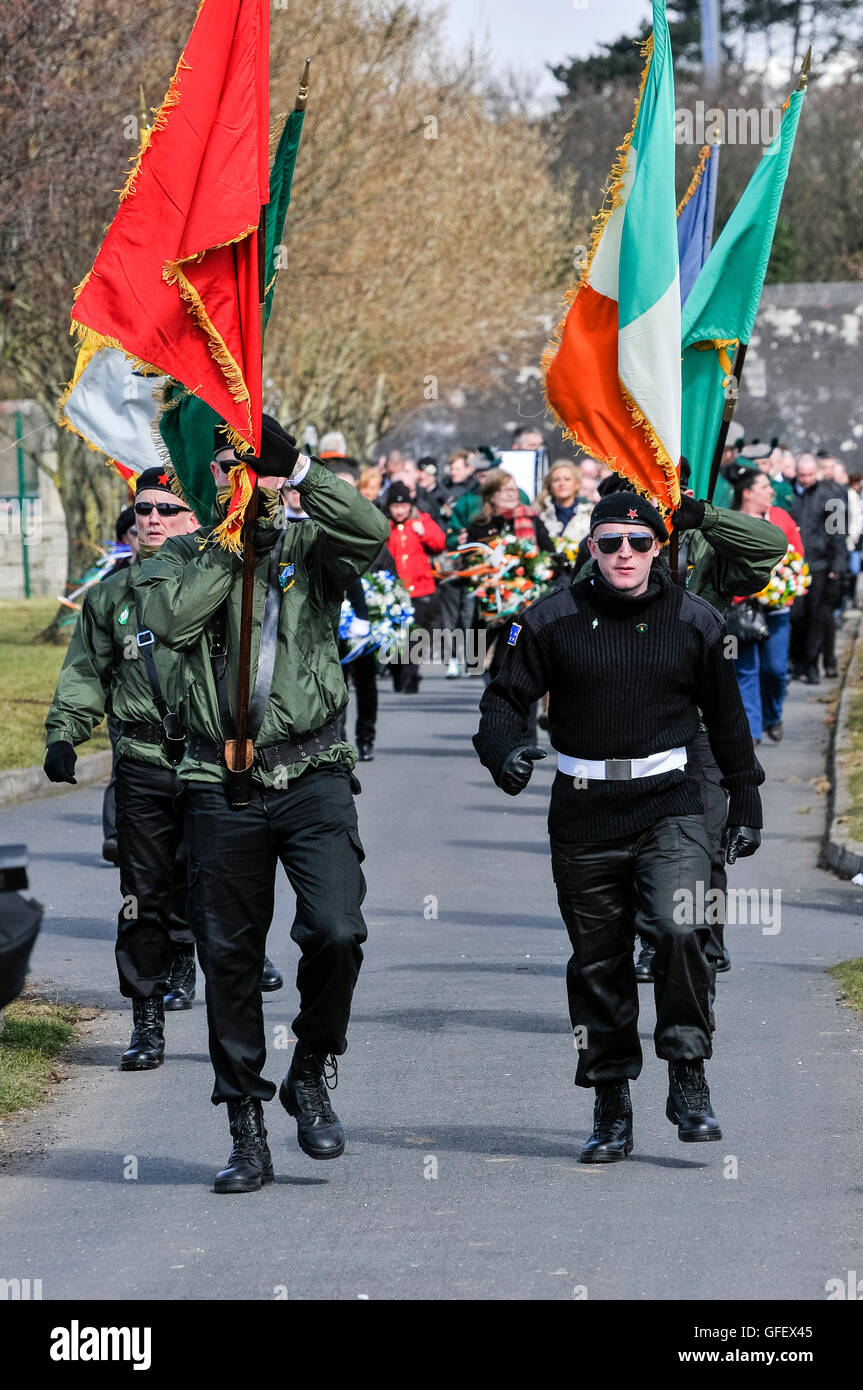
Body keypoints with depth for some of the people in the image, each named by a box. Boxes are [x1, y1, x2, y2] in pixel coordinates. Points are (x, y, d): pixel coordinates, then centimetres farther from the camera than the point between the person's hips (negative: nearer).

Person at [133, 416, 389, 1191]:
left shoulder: (310, 548, 7)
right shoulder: (184, 559, 9)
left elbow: (371, 532, -15)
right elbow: (171, 620, -12)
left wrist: (298, 473, -14)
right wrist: (232, 544, -9)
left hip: (312, 775, -1)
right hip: (222, 785, 1)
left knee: (336, 932, -18)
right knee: (228, 958, 5)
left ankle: (312, 1074, 8)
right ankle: (247, 1132, 15)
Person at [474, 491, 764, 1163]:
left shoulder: (696, 621, 4)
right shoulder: (552, 621, 1)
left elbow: (726, 716, 15)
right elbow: (506, 697, 6)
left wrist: (747, 801, 16)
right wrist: (504, 751, -15)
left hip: (669, 806, -1)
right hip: (584, 812, 1)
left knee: (680, 931, -22)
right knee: (598, 963, 6)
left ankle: (689, 1079, -9)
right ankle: (611, 1109, 16)